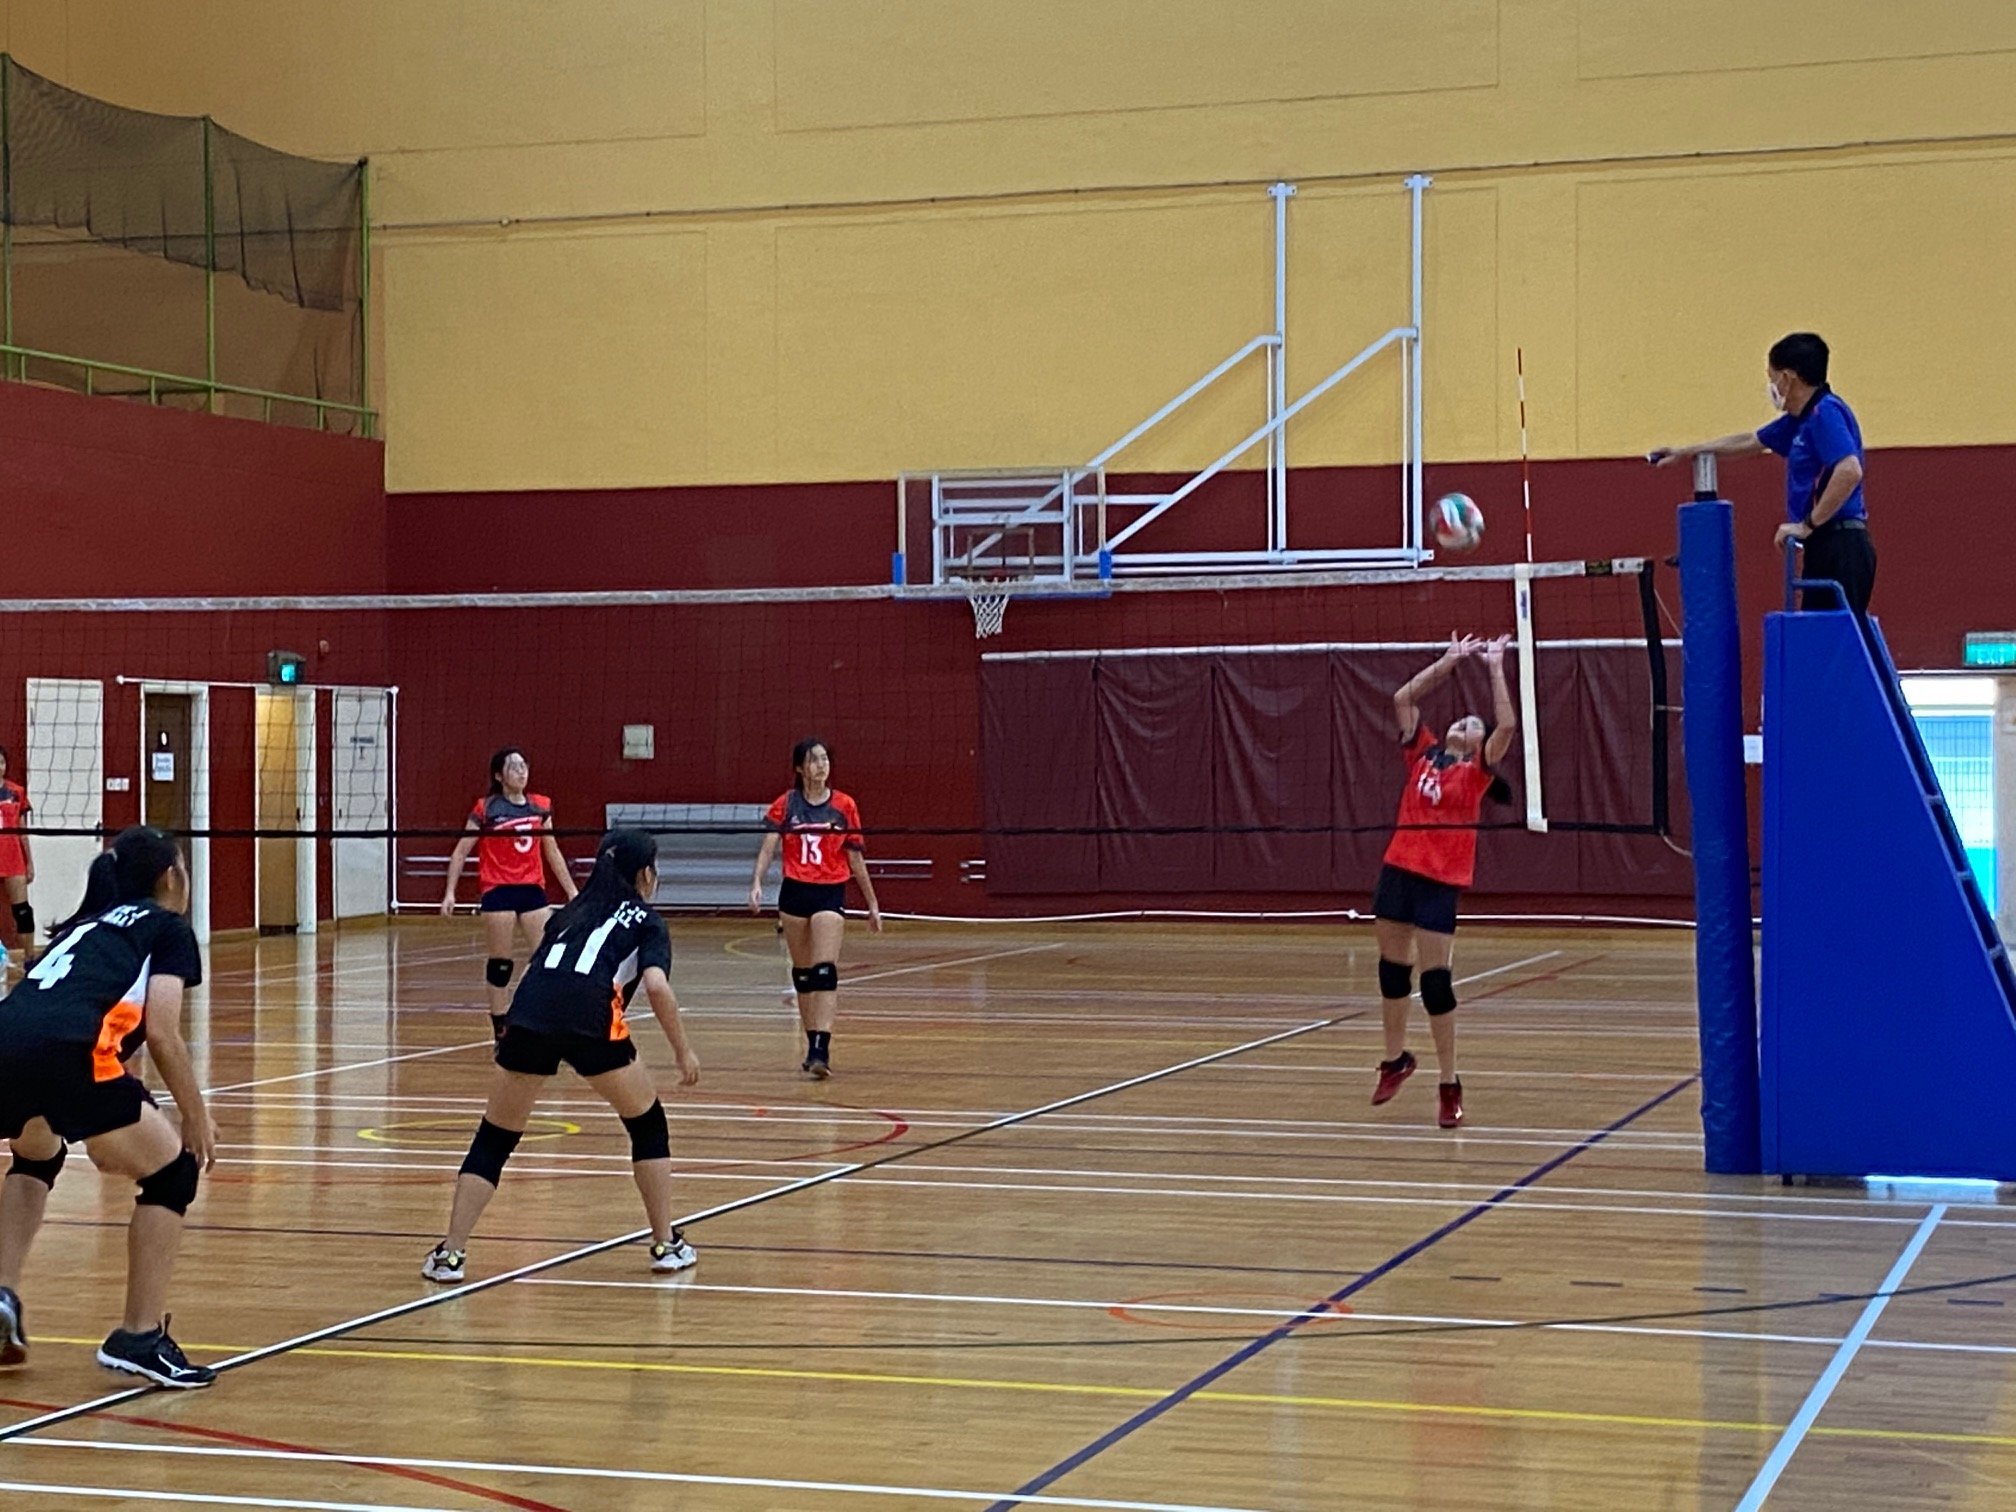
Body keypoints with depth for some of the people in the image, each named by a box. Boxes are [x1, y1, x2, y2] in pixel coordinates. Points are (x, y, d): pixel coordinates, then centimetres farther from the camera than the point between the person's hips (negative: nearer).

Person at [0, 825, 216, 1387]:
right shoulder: (168, 928, 18)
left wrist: (100, 1128, 43)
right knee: (172, 1171, 13)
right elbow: (161, 1033, 3)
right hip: (65, 1051, -7)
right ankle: (140, 1337, 7)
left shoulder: (83, 925, 36)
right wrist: (196, 1118, 13)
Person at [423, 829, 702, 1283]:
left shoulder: (570, 911, 32)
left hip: (528, 1015, 3)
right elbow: (657, 986, 0)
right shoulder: (646, 920, 18)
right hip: (591, 1022, -3)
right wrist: (683, 1051, 8)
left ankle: (450, 1253, 4)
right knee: (647, 1123, 19)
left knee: (493, 1139, 13)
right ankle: (666, 1245, 21)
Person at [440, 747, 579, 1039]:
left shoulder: (540, 806, 9)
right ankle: (501, 1033, 9)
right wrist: (450, 892, -8)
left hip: (532, 891, 4)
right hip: (498, 892, -4)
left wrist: (572, 891, 17)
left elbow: (552, 853, 18)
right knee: (500, 964, 1)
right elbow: (461, 852, 0)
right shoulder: (486, 808, -3)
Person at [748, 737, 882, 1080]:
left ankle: (822, 1051, -20)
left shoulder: (844, 806, 1)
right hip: (794, 893, 2)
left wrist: (872, 903, 11)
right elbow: (768, 848, -7)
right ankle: (812, 1047, 21)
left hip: (830, 894, -2)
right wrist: (757, 883, -25)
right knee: (802, 973, 10)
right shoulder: (785, 805, 2)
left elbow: (855, 858, 8)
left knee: (825, 971, -14)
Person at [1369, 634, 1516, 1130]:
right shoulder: (1423, 755, 13)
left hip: (1441, 880, -5)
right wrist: (1450, 660, 14)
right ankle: (1395, 1059, 31)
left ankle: (1450, 1086, 3)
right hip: (1398, 869, 5)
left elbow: (1507, 725, -12)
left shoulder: (1477, 771, 2)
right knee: (1392, 967, 12)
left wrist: (1495, 668, -5)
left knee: (1435, 978, -6)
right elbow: (1403, 698, 13)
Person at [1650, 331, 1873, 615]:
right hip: (1825, 548, 10)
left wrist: (1808, 524, -20)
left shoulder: (1826, 412, -13)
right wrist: (1684, 451, 39)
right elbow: (1749, 442, 32)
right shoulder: (1800, 419, 17)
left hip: (1840, 548, -10)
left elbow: (1849, 472, -26)